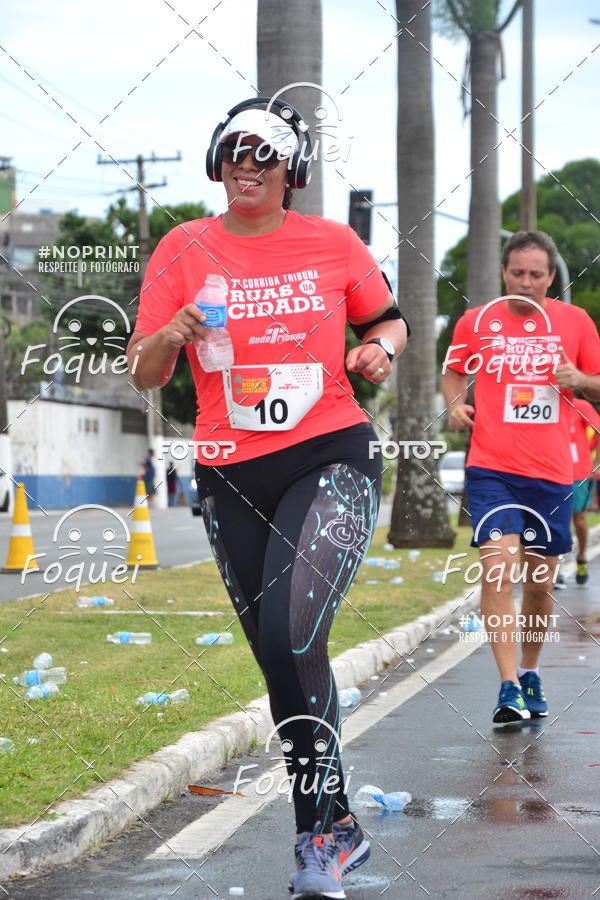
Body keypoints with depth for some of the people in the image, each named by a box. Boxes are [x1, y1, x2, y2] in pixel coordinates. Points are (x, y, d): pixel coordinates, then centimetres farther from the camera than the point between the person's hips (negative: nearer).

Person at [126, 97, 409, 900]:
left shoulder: (332, 244, 3)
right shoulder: (186, 249, 4)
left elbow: (388, 319, 17)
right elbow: (144, 372, 2)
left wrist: (382, 347, -5)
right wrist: (172, 337, -20)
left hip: (331, 460, -3)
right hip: (233, 481, 3)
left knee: (292, 636, -22)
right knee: (283, 659, 10)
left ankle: (319, 833, -8)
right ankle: (337, 828, 26)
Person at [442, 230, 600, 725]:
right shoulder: (476, 322, 4)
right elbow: (453, 372, 19)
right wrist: (455, 403, -1)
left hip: (552, 473, 2)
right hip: (492, 469, -2)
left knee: (540, 584, 10)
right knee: (498, 571, -18)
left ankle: (530, 672, 32)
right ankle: (509, 687, -15)